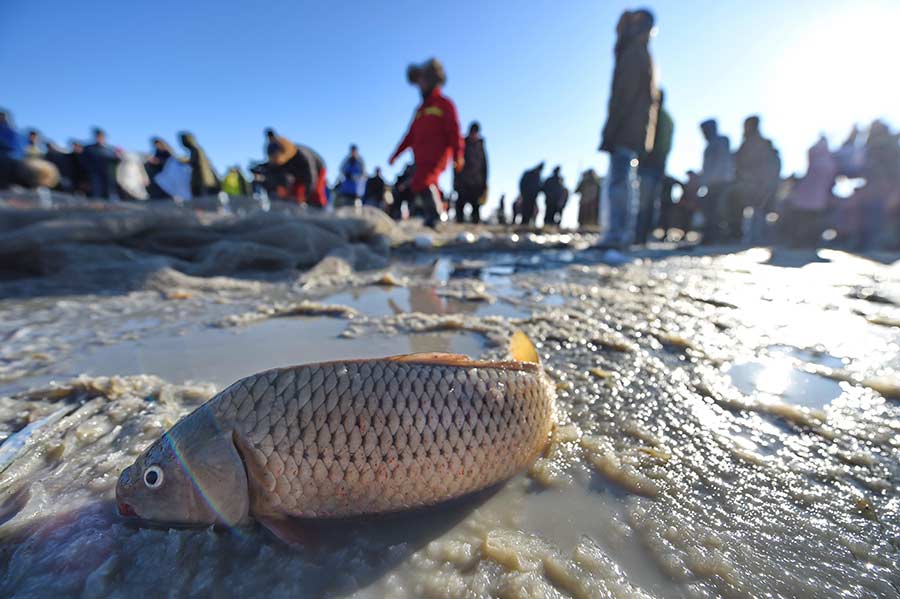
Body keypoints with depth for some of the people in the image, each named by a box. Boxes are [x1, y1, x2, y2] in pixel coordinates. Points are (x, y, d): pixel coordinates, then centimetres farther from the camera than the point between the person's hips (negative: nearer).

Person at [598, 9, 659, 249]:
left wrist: (610, 131, -19)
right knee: (624, 182, 10)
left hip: (625, 130, -10)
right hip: (635, 132, 10)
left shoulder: (632, 54, -5)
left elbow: (623, 96, -16)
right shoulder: (643, 55, 24)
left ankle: (616, 234, -17)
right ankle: (624, 234, 12)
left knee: (618, 181, -14)